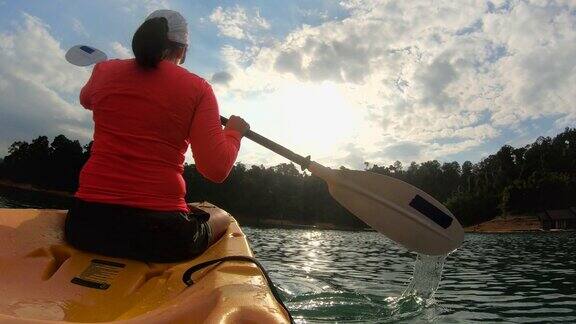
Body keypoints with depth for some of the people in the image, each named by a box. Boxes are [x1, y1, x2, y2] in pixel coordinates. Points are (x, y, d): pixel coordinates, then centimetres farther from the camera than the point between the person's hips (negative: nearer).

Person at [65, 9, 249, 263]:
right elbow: (216, 169, -11)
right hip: (160, 232, -3)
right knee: (223, 218, 25)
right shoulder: (197, 88, -3)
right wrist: (234, 131, 7)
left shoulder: (104, 71, 7)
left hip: (84, 226, 4)